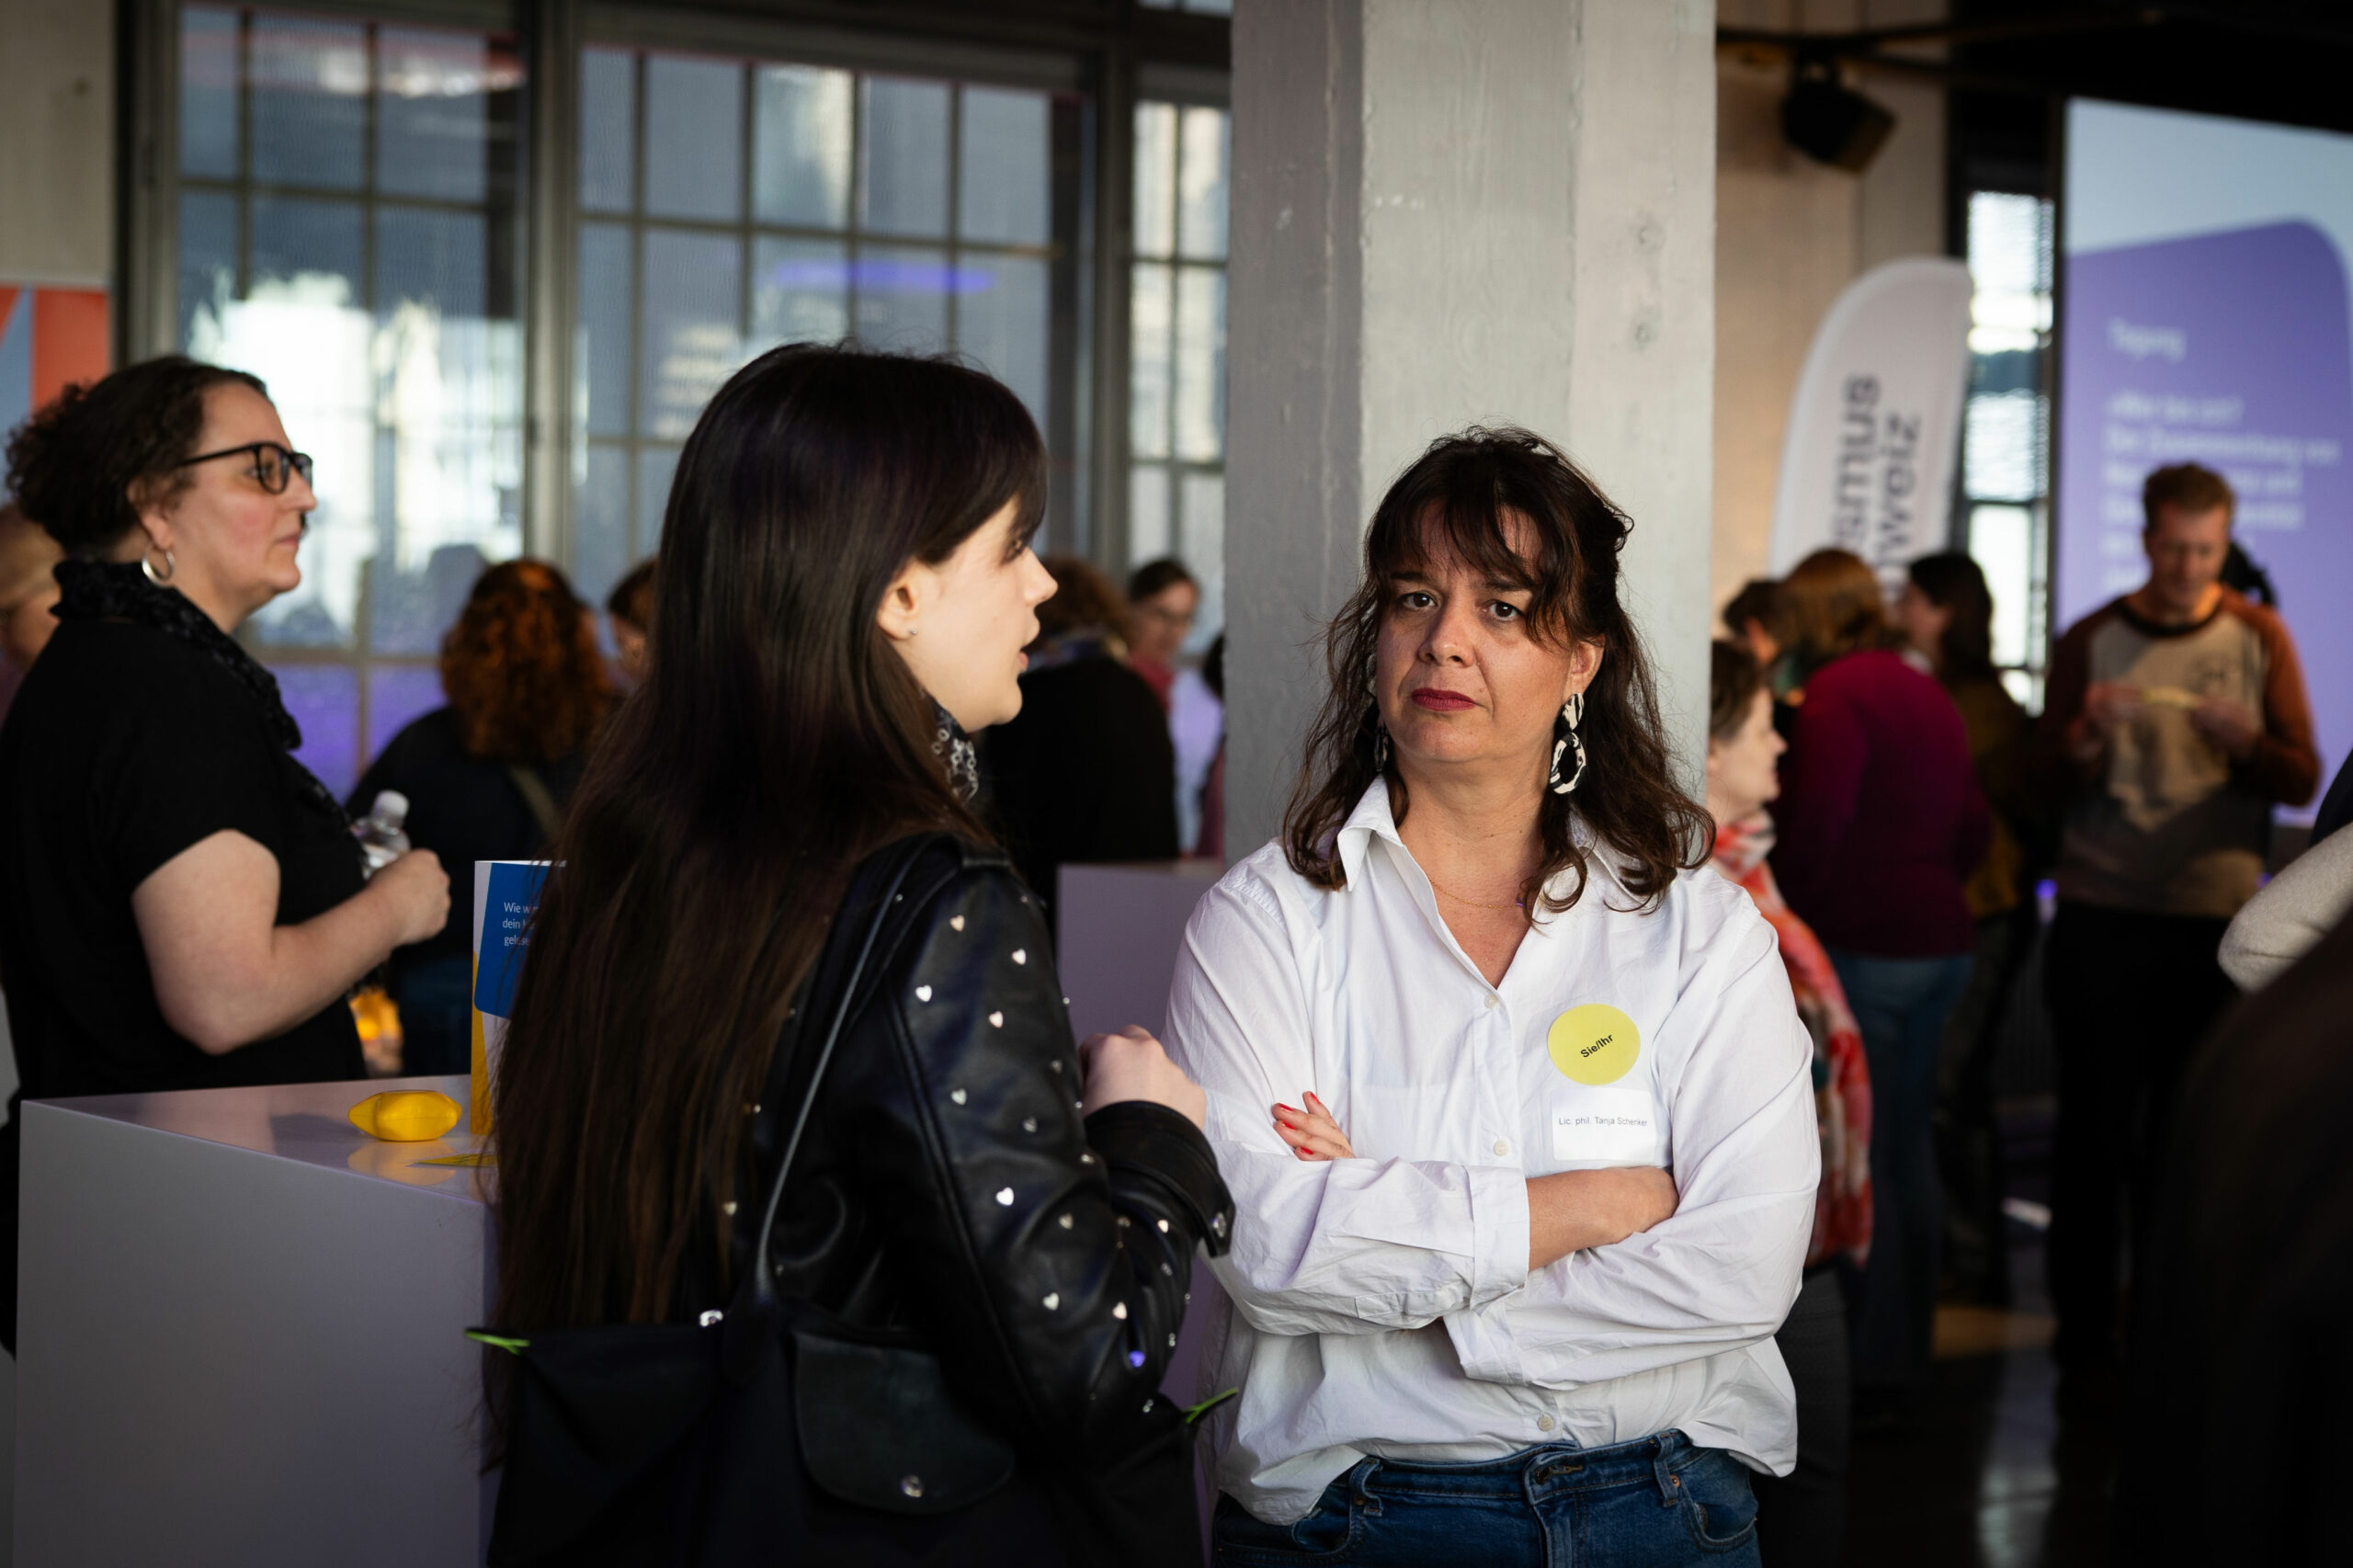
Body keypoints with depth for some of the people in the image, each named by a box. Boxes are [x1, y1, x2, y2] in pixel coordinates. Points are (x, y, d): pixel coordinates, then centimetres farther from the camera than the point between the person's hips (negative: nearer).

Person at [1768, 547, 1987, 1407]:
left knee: (1857, 1156, -5)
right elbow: (1972, 826, 16)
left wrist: (1782, 914, -7)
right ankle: (1908, 1350, 22)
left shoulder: (1836, 695, -11)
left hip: (1864, 945, -9)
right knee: (1907, 1147, 15)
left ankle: (1873, 1369, -3)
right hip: (1939, 941, 9)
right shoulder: (1927, 693, 15)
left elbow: (1815, 828, -18)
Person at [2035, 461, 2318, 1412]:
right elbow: (2053, 784, -2)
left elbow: (2302, 779, 0)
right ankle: (2084, 1343, 5)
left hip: (2216, 923, 1)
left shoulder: (2256, 638, 6)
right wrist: (2087, 738, -23)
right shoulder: (2092, 642, 4)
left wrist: (2244, 742, -20)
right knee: (2095, 1129, 0)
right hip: (2101, 916, -1)